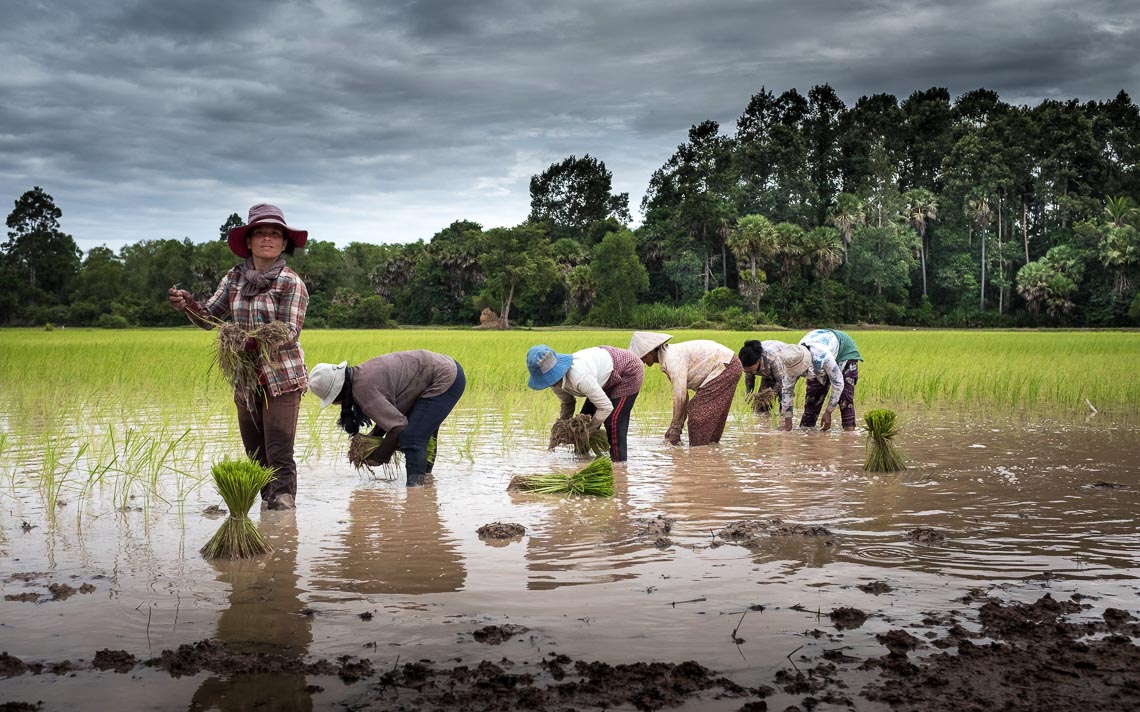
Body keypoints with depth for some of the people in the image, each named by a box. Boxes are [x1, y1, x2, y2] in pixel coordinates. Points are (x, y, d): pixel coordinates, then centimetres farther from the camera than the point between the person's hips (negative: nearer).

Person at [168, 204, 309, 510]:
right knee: (255, 455, 12)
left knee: (279, 455, -10)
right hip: (246, 381, 6)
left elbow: (290, 332, -15)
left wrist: (259, 341, -34)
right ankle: (268, 503, 24)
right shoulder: (234, 278, 7)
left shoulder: (291, 283, -8)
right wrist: (187, 304, -17)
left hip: (282, 380, -5)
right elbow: (209, 317, 4)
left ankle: (283, 503, -8)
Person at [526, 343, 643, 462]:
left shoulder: (579, 378, -42)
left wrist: (588, 431, -22)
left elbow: (606, 408, -34)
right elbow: (568, 403, 5)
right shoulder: (556, 381, -15)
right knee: (586, 416, 7)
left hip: (629, 371, -8)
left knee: (613, 421, -15)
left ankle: (618, 463, -5)